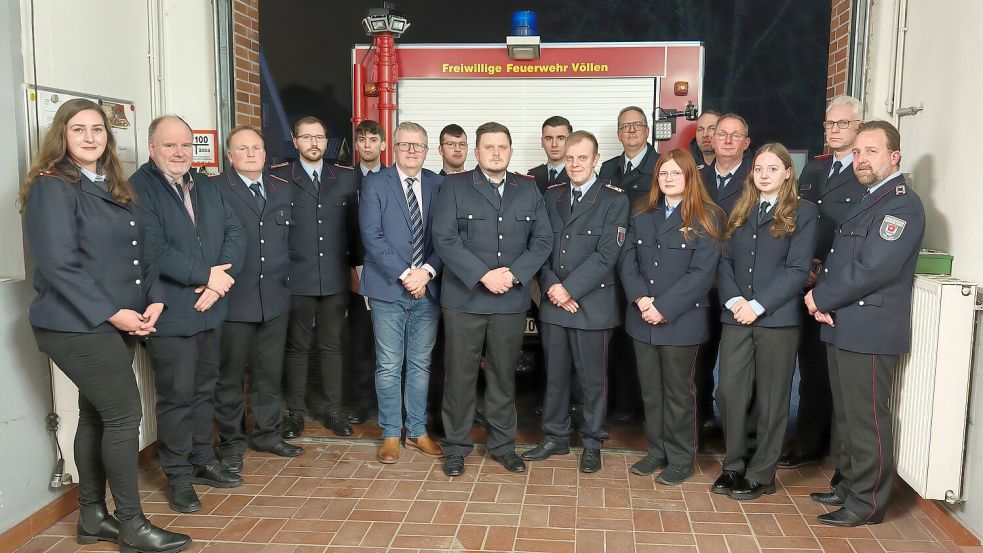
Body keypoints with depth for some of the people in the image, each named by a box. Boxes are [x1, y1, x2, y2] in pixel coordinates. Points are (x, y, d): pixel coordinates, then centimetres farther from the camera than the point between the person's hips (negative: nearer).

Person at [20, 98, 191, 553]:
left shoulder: (114, 188, 14)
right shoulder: (52, 187, -10)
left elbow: (137, 253, 12)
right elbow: (59, 265, -18)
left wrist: (154, 299, -3)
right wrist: (111, 313, -19)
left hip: (117, 323, 8)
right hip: (77, 326, -8)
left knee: (97, 416, 13)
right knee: (125, 414, -6)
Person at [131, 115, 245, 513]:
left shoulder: (207, 187, 12)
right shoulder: (138, 188, -10)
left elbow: (234, 233, 4)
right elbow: (154, 250, -20)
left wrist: (220, 281, -11)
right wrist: (207, 275, -17)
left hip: (210, 308, 7)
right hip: (170, 313, -7)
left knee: (204, 389, 16)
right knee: (177, 395, 1)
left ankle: (202, 461, 31)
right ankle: (178, 476, 17)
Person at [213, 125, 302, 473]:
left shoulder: (282, 190, 12)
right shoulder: (214, 189, -4)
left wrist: (285, 276, 8)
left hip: (275, 297, 5)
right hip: (233, 299, -4)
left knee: (270, 372, 14)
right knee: (230, 375, 6)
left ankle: (267, 433, 29)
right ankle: (231, 441, 20)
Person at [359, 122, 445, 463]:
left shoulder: (439, 185, 7)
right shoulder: (375, 184, -1)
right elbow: (372, 237, -9)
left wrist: (427, 271, -12)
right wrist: (404, 275, -15)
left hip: (428, 289, 3)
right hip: (388, 289, -2)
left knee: (421, 365, 11)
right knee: (389, 367, 4)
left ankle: (417, 432, 23)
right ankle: (391, 434, 17)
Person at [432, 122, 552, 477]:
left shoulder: (528, 190, 10)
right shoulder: (454, 187, 0)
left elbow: (542, 240, 5)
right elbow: (445, 240, -9)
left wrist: (514, 274, -11)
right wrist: (484, 275, -17)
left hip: (511, 301, 3)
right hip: (464, 298, -2)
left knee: (504, 375, 12)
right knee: (460, 375, 4)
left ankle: (503, 444, 26)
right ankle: (456, 447, 19)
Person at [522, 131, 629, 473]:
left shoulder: (614, 200, -5)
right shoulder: (551, 196, 11)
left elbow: (606, 256, -12)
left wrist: (569, 288, -15)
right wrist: (551, 286, -8)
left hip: (592, 303, -4)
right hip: (553, 303, 4)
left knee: (592, 378, 7)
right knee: (555, 374, 13)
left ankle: (592, 444, 21)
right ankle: (556, 437, 27)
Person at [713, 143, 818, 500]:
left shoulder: (803, 213, 0)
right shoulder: (740, 212, 15)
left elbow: (797, 270, -9)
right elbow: (725, 261, 9)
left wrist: (757, 306, -14)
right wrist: (733, 300, -8)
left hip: (777, 319, -4)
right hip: (736, 317, 4)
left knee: (771, 399, 5)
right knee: (729, 393, 3)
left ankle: (761, 475, 17)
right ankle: (734, 466, 19)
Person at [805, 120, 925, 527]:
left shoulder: (902, 205, -13)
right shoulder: (866, 202, 19)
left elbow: (873, 269, -22)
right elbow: (838, 260, 17)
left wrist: (821, 298, -12)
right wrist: (822, 298, -2)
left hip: (870, 330, -9)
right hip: (842, 326, 9)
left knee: (867, 419, -1)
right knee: (847, 415, 17)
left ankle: (867, 502, 11)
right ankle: (851, 486, 30)